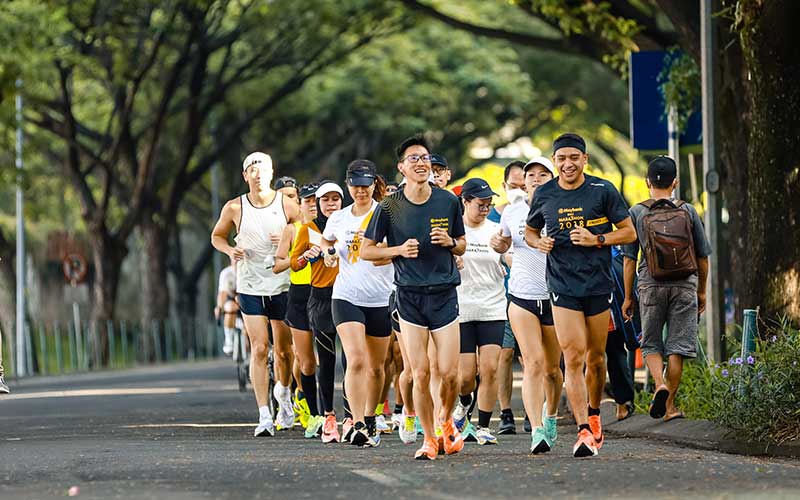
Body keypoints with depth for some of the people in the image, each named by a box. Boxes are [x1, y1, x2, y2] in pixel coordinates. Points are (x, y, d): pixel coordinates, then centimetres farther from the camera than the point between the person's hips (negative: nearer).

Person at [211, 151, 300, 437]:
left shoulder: (286, 205, -3)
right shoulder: (234, 208, -1)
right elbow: (217, 235, 14)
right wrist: (230, 250, -6)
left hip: (282, 285, 1)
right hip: (250, 287, -1)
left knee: (284, 350, 9)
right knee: (259, 349, -10)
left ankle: (283, 393, 40)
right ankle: (264, 416, -10)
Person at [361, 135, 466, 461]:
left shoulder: (449, 202, 4)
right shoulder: (389, 207, -1)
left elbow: (462, 246, 15)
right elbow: (366, 251, 4)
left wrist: (450, 242, -8)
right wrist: (399, 250, -11)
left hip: (444, 293, 1)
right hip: (409, 296, -1)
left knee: (449, 373, -3)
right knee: (420, 374, -4)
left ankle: (446, 421, 26)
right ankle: (429, 440, 8)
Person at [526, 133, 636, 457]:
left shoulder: (603, 191, -2)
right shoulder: (544, 195, 4)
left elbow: (629, 232, 2)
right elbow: (530, 231, 20)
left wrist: (597, 240, -14)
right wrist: (539, 242, -3)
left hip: (599, 284, 0)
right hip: (562, 286, 0)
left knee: (596, 357, 9)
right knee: (573, 357, -12)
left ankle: (593, 414, 33)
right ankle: (584, 431, -15)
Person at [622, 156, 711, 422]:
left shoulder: (637, 213, 0)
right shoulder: (688, 211, 3)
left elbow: (629, 259, 0)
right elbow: (702, 256, 8)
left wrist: (628, 297, 8)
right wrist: (702, 291, 20)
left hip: (651, 287, -1)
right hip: (685, 285, 1)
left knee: (651, 343, 11)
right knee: (677, 346, 6)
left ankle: (660, 385, -15)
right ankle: (670, 405, 7)